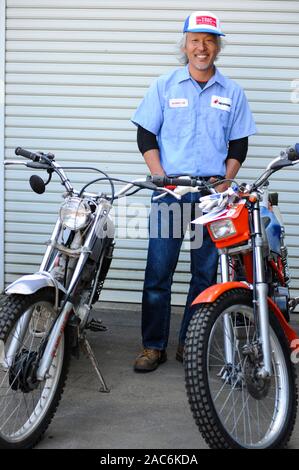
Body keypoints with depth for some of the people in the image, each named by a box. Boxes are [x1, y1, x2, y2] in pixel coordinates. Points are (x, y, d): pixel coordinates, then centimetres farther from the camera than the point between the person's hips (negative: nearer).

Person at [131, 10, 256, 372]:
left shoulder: (232, 93, 10)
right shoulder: (164, 86, 7)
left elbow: (238, 147, 11)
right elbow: (145, 137, 5)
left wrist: (224, 184, -4)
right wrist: (162, 179, -7)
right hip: (169, 189, -1)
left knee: (205, 272, 3)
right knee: (158, 270, -4)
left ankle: (190, 343, 13)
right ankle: (153, 345, 3)